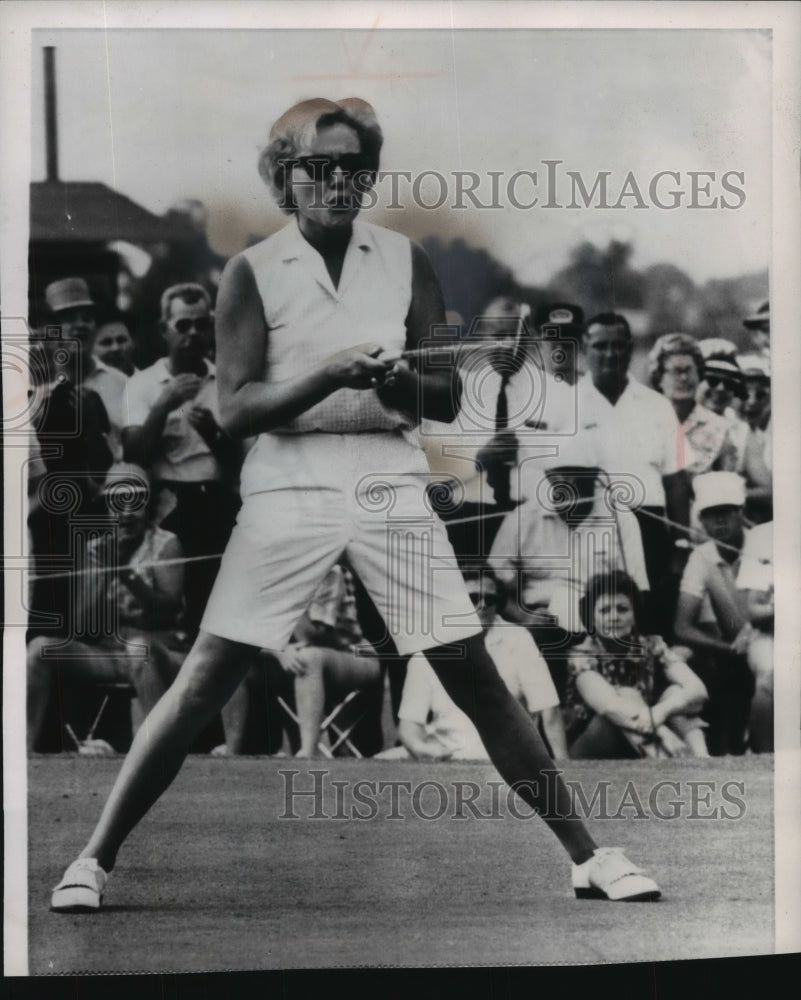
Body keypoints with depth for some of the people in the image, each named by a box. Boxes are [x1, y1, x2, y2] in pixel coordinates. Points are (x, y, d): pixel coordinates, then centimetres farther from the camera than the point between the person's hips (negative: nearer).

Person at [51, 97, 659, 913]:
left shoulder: (405, 262, 8)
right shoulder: (252, 271, 1)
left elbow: (446, 398, 7)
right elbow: (236, 408, -6)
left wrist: (395, 380, -15)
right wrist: (334, 373, -19)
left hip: (390, 484, 2)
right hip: (289, 485, -2)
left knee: (475, 677, 1)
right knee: (205, 681, -5)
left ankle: (587, 857, 11)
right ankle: (95, 857, 9)